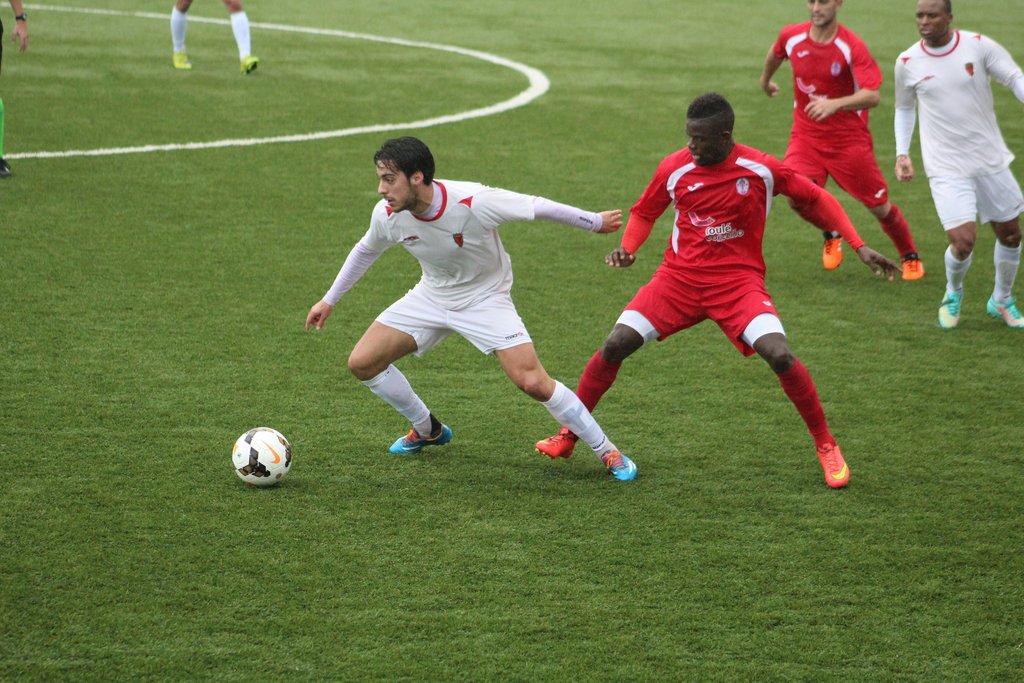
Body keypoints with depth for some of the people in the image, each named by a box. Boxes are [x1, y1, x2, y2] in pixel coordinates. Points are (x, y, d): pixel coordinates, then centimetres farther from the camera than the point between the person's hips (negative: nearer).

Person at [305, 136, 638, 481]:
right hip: (431, 296, 5)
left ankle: (607, 452, -2)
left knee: (533, 382, -20)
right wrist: (329, 300, 14)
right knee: (362, 362, -3)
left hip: (485, 298, -5)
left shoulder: (474, 202, -33)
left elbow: (537, 207, -18)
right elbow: (366, 250, 6)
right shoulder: (387, 215, -18)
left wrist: (595, 222, -5)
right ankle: (428, 430, 21)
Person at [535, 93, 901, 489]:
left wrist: (860, 248, 0)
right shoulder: (674, 169, -5)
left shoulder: (762, 170, -10)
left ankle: (826, 446, -2)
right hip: (679, 277, 2)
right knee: (615, 345, -9)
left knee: (780, 356, -23)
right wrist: (627, 251, -7)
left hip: (738, 280, -2)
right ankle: (568, 437, 10)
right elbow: (644, 212, 13)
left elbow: (816, 199, 4)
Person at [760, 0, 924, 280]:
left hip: (849, 139, -3)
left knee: (880, 207, 4)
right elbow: (775, 54, 18)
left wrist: (834, 104, -46)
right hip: (806, 136, 3)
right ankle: (832, 236, 15)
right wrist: (765, 80, 35)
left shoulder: (852, 46, -20)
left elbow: (872, 96, -30)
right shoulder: (791, 37, -7)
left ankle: (911, 257, 30)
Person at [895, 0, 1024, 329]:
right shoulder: (908, 63, -3)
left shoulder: (979, 46, -8)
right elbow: (904, 109, 12)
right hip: (947, 167, -2)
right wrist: (902, 153, 5)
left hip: (991, 160, 2)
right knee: (963, 242, -15)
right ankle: (953, 293, 18)